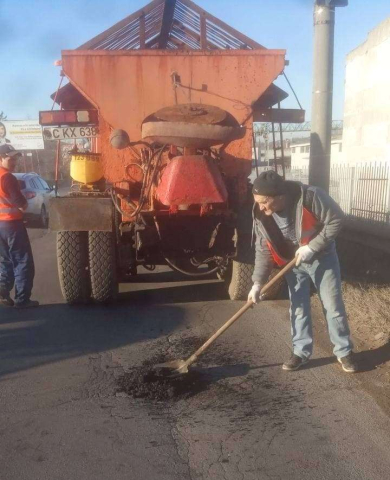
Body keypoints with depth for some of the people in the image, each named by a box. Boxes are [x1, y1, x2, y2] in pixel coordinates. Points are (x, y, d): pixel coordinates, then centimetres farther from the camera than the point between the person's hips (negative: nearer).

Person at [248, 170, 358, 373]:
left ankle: (344, 352, 20)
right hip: (293, 263, 3)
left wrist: (312, 247, -27)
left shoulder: (310, 196, -32)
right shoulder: (261, 215, -18)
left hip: (322, 258, -3)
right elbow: (263, 250, -12)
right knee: (298, 309, 7)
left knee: (333, 306, 5)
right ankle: (301, 352, 22)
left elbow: (336, 220, -22)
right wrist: (257, 283, -19)